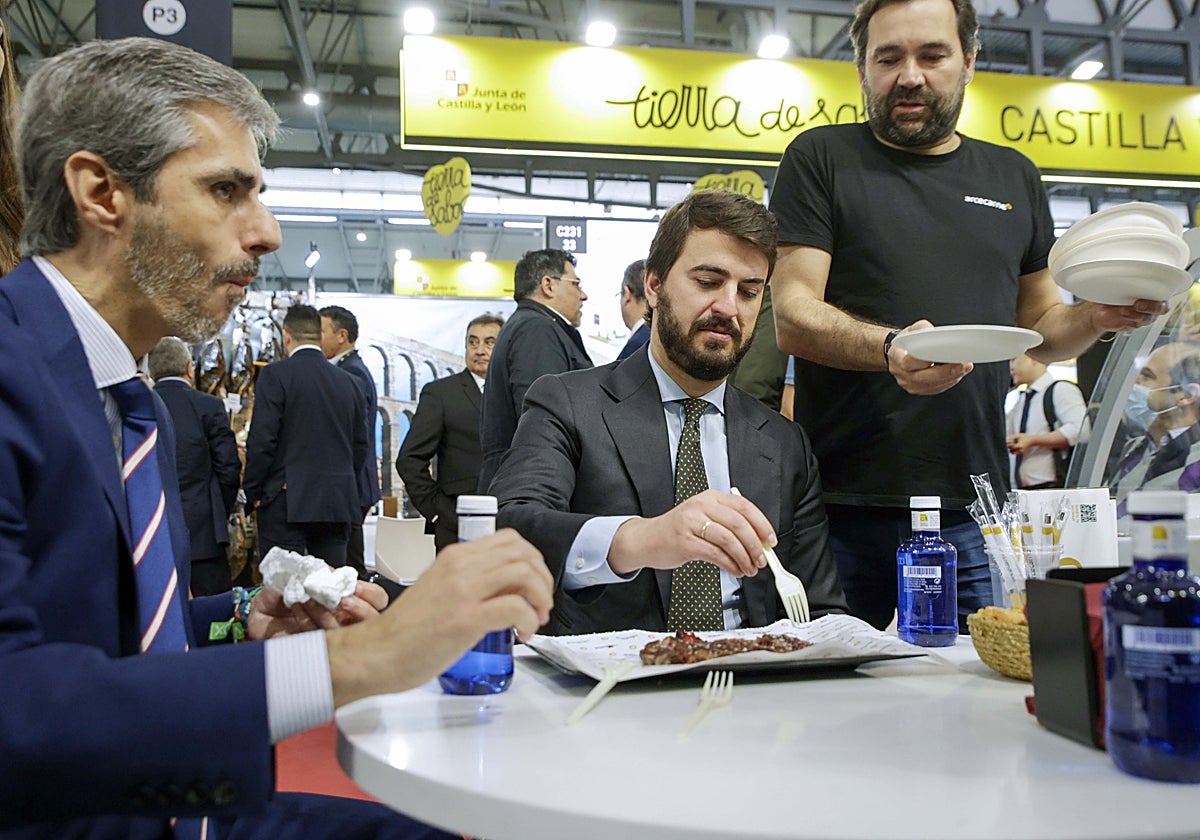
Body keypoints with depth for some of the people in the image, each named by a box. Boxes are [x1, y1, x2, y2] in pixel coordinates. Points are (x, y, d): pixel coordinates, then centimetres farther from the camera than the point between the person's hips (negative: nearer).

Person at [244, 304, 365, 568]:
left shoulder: (276, 374, -6)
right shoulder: (347, 381, 10)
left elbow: (261, 440, -10)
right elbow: (360, 444, 14)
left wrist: (253, 493, 0)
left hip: (287, 501, -5)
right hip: (338, 503, 5)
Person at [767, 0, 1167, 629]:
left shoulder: (1013, 177, 17)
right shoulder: (821, 159, 4)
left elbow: (1039, 328, 23)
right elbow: (793, 316, -6)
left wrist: (1097, 317, 0)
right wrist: (889, 347, -24)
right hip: (844, 504, -3)